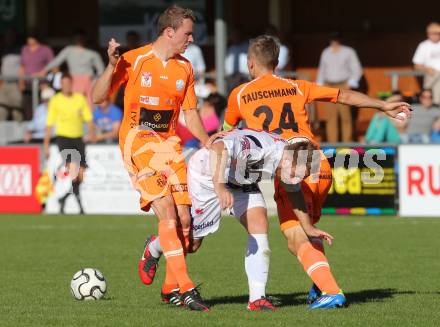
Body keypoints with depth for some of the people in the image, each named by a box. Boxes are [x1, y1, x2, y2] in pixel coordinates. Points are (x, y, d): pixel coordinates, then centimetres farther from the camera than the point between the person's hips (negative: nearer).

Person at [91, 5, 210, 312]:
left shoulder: (185, 68, 10)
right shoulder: (134, 60, -5)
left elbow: (190, 114, 16)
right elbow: (98, 97, -5)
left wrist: (208, 143, 1)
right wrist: (112, 66, -20)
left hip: (169, 143, 5)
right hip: (138, 143, -5)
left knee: (184, 219, -4)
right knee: (167, 212, -19)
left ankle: (170, 287, 18)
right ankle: (186, 288, -20)